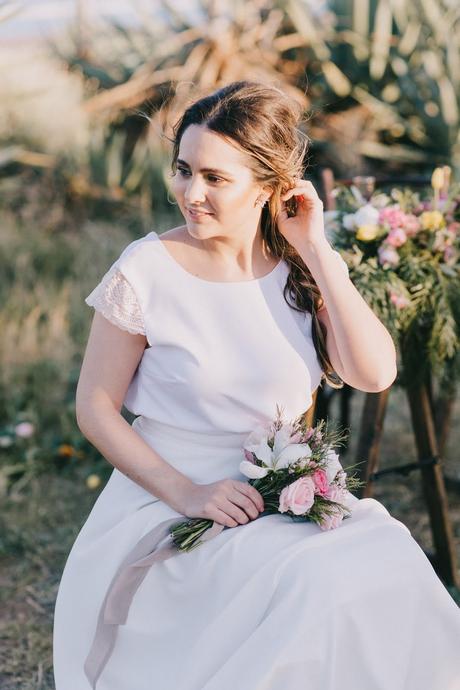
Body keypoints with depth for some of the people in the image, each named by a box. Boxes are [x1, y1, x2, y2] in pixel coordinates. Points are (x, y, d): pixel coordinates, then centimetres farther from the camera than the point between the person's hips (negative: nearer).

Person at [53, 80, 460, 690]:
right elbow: (95, 408, -4)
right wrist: (187, 492, -16)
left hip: (287, 502, 4)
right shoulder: (148, 272, -8)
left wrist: (316, 252, -11)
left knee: (390, 566, -23)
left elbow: (375, 373, -11)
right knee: (310, 586, -29)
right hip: (167, 509, -4)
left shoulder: (302, 267, 2)